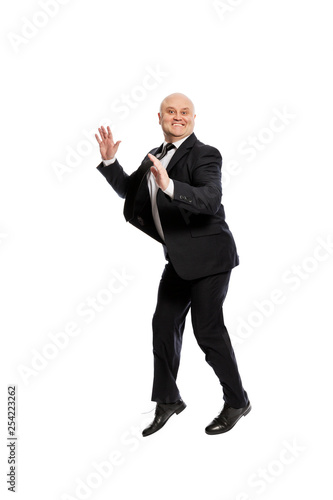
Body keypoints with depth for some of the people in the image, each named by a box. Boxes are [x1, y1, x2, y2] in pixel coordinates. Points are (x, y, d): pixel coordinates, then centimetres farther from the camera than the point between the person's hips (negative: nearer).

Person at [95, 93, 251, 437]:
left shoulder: (204, 155, -14)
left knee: (208, 331, -3)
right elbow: (130, 190, 23)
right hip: (178, 259, 8)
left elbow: (211, 200, -30)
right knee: (164, 325, 12)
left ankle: (237, 402, 17)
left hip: (207, 257, -8)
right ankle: (167, 401, 29)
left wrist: (169, 185, -43)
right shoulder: (155, 156, 11)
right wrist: (109, 162, 8)